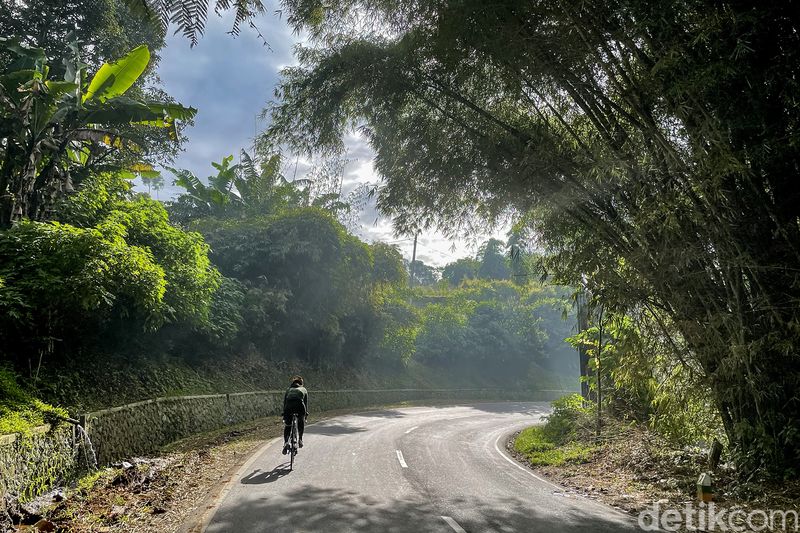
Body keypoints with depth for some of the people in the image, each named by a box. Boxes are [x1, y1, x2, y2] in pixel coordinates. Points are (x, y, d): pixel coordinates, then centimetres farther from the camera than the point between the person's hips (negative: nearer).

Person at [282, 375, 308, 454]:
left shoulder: (288, 389, 31)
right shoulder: (303, 389, 28)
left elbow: (284, 402, 28)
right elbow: (306, 403, 28)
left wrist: (284, 415, 32)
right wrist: (306, 414, 35)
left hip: (289, 407, 0)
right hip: (300, 406, 0)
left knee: (287, 426, 16)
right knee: (301, 422, 30)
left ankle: (286, 442, -5)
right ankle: (300, 439, 20)